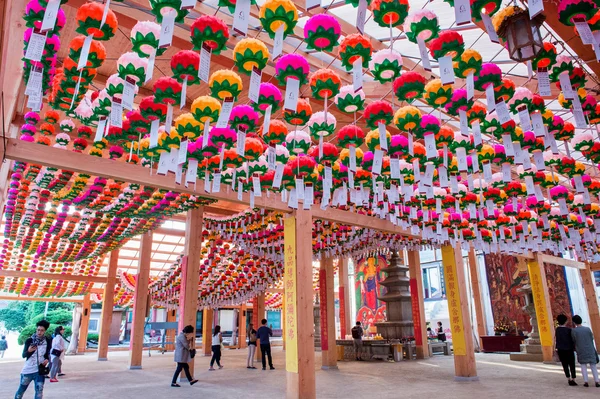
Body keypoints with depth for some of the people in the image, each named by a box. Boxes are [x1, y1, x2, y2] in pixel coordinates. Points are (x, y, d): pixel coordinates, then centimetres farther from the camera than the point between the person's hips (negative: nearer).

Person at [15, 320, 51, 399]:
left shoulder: (47, 341, -3)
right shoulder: (29, 340, -9)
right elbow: (24, 355, -10)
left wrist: (47, 359, -9)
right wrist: (29, 351, -30)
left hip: (39, 369, 1)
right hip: (28, 369, -1)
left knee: (39, 391, -1)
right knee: (21, 389, 14)